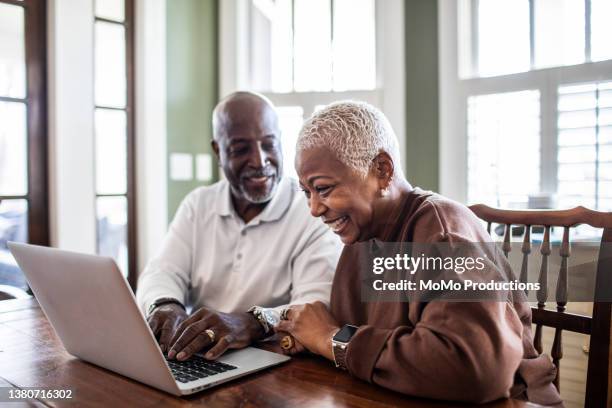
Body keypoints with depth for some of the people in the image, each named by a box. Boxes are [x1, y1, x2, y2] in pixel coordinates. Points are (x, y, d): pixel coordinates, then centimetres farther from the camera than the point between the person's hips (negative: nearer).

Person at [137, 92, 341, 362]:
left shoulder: (315, 214, -8)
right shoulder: (197, 205, 8)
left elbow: (319, 308, -19)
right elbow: (162, 272, -1)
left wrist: (252, 324, -37)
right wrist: (166, 307, -24)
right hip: (198, 362, 4)